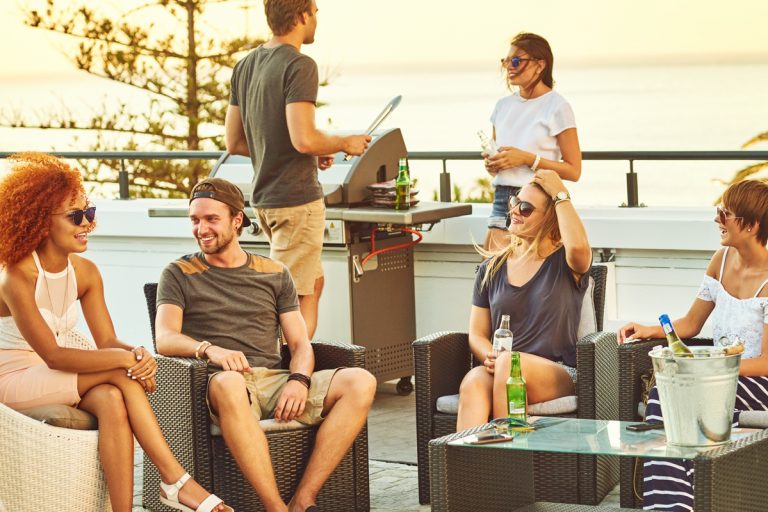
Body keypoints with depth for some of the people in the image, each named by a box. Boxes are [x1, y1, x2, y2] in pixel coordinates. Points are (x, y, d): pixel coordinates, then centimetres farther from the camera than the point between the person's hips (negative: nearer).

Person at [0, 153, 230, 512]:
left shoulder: (85, 272, 2)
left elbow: (107, 341, -3)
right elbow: (52, 355, -25)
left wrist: (138, 355, -28)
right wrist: (125, 359, -31)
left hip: (58, 376, 6)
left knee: (111, 400, -31)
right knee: (121, 376, -27)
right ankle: (176, 480, -27)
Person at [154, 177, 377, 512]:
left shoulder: (274, 274, 21)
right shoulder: (180, 274, 13)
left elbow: (300, 344, 15)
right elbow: (165, 339, -2)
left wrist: (299, 380, -9)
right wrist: (210, 349, -24)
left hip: (275, 382, 4)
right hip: (219, 382, -4)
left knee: (360, 382, -22)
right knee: (229, 383, -42)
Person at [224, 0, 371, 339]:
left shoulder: (245, 66, 11)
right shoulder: (299, 66, -15)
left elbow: (233, 142, 14)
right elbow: (303, 139, -25)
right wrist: (345, 143, -5)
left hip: (263, 198, 9)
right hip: (297, 199, -9)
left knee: (314, 283, 20)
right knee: (293, 298, -3)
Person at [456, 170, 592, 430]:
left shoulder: (564, 263, 4)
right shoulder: (492, 269, 17)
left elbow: (578, 246, -24)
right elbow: (477, 334, 16)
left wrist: (560, 194, -10)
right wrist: (490, 357, -8)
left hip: (558, 374, -3)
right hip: (499, 372, 3)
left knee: (510, 363, -36)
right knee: (472, 383, -32)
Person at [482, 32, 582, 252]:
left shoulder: (557, 107, -4)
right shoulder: (503, 105, 15)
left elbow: (573, 171, -6)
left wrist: (528, 159, -14)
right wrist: (492, 164, 4)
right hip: (502, 199, 6)